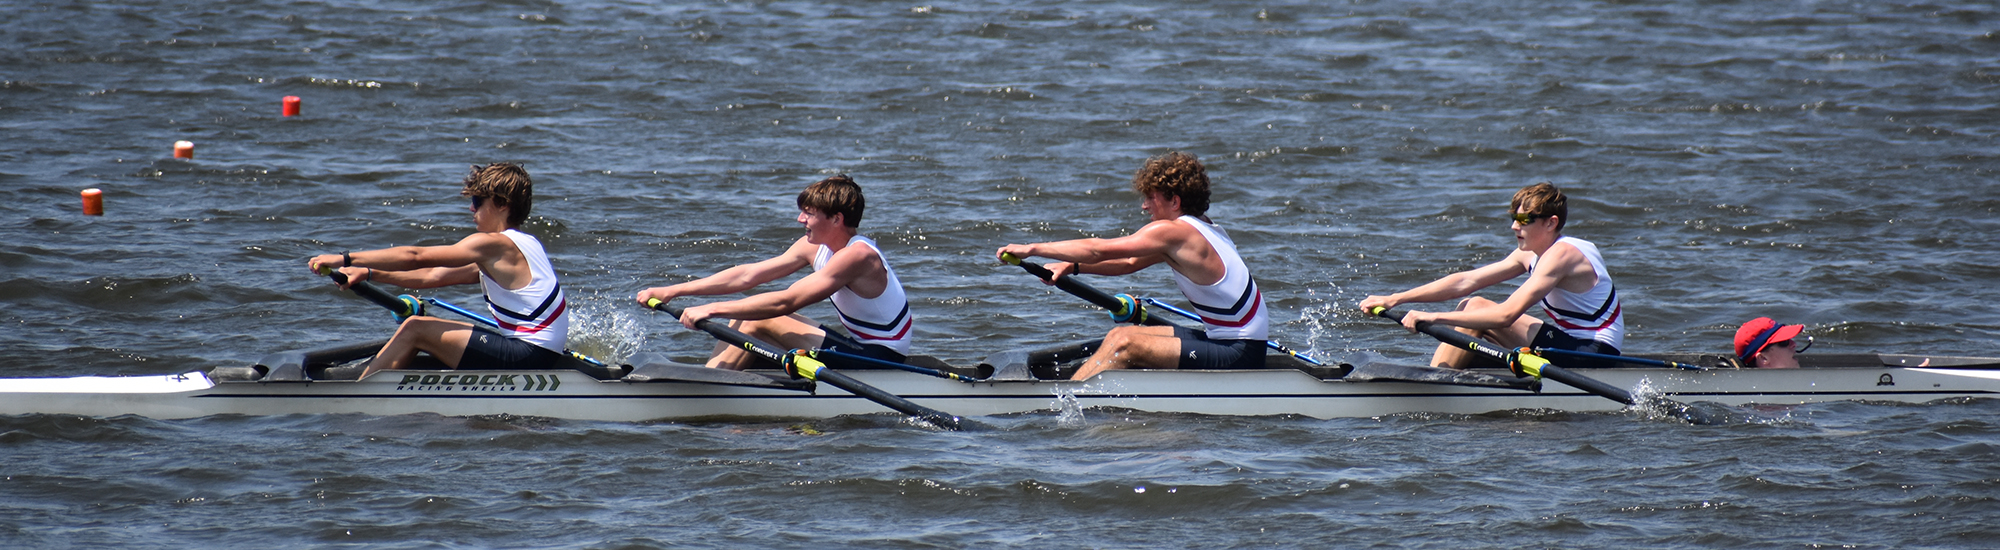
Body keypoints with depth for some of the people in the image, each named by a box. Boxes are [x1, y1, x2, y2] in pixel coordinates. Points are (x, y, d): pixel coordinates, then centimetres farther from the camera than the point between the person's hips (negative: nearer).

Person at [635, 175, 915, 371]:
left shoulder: (857, 255, -24)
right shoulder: (815, 246, 4)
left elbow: (786, 302, -29)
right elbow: (746, 276, 3)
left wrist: (713, 310, -28)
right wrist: (672, 292, -2)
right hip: (863, 350, 9)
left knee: (758, 320, -15)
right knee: (746, 315, 4)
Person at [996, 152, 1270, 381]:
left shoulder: (1171, 231, -17)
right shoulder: (1200, 228, 12)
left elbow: (1099, 250, -17)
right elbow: (1131, 263, 18)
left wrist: (1032, 249, -10)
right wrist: (1072, 267, 9)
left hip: (1238, 358, -10)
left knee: (1125, 343, -17)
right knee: (1118, 335, 9)